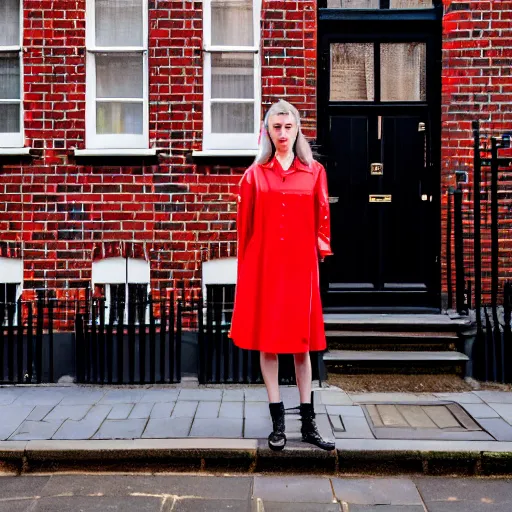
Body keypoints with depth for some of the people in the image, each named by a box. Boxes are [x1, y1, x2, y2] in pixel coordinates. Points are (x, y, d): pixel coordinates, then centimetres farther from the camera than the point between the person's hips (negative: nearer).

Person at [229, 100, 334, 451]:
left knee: (302, 342, 7)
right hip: (264, 266, 0)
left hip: (300, 266, 0)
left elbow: (322, 220, 9)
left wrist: (322, 248, -1)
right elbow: (245, 227, 6)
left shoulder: (315, 172, 6)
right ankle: (278, 422, 15)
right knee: (267, 341, 4)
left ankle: (309, 423, 16)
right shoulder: (255, 175, 4)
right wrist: (246, 270, 6)